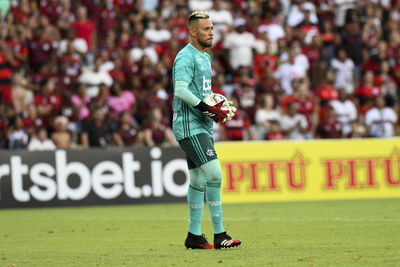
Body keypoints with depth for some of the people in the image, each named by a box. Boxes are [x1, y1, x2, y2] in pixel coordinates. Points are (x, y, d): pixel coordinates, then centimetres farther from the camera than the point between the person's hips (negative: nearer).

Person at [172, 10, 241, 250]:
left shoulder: (205, 58, 20)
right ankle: (219, 235, -15)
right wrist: (206, 108, -25)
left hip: (203, 127, 10)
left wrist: (217, 108, 10)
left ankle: (194, 235, 15)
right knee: (214, 174, -15)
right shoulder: (186, 57, -11)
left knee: (199, 180, 10)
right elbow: (181, 90, -21)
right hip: (189, 126, -10)